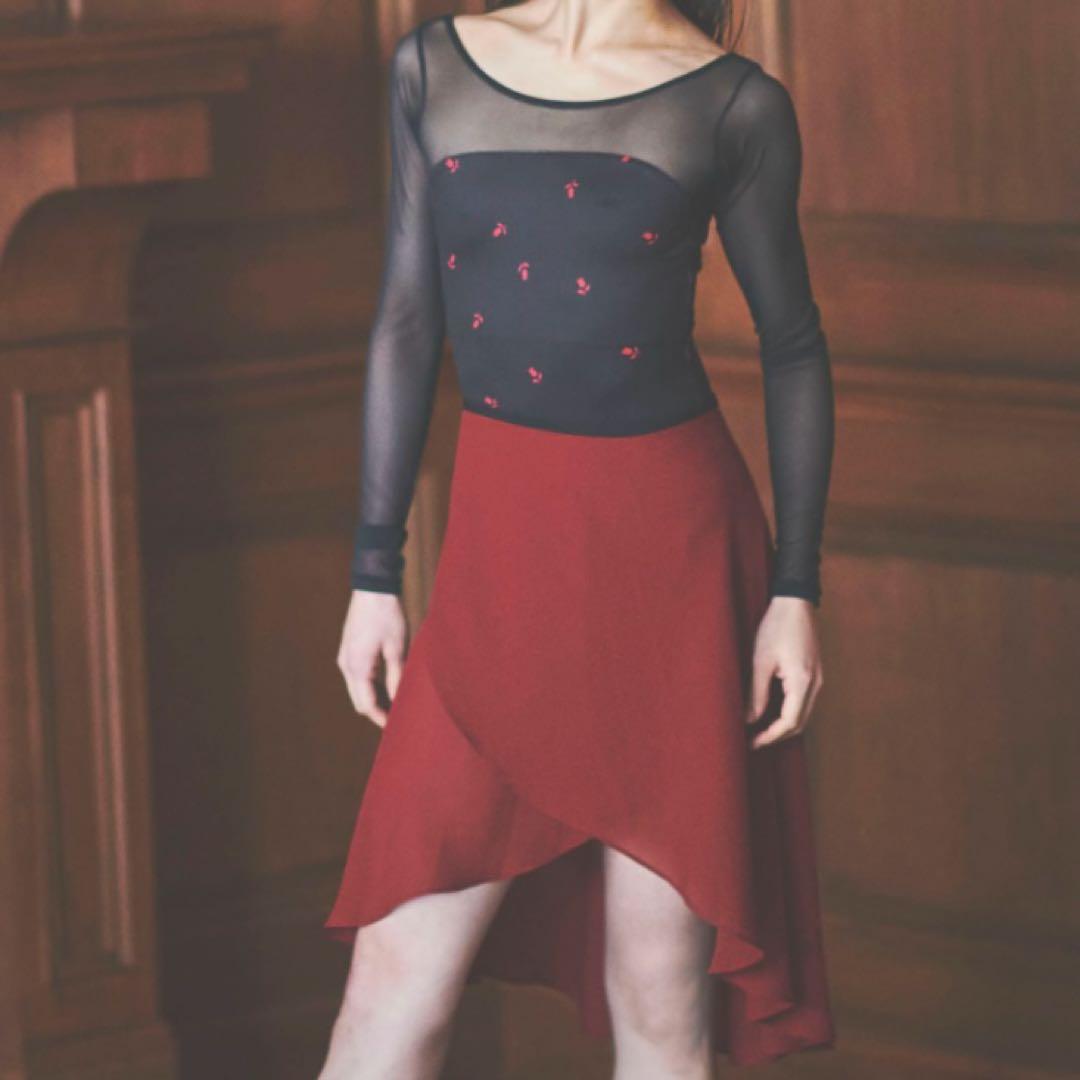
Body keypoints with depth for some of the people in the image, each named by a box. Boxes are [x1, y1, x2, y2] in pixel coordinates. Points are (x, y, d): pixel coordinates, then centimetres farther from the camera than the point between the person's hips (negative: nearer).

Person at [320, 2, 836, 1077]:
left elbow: (792, 342, 7)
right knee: (398, 984, -5)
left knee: (660, 993, 0)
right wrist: (373, 575, 8)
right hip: (502, 547, 2)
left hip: (681, 544, -2)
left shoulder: (734, 103, 0)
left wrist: (797, 590, 1)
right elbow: (406, 322, 10)